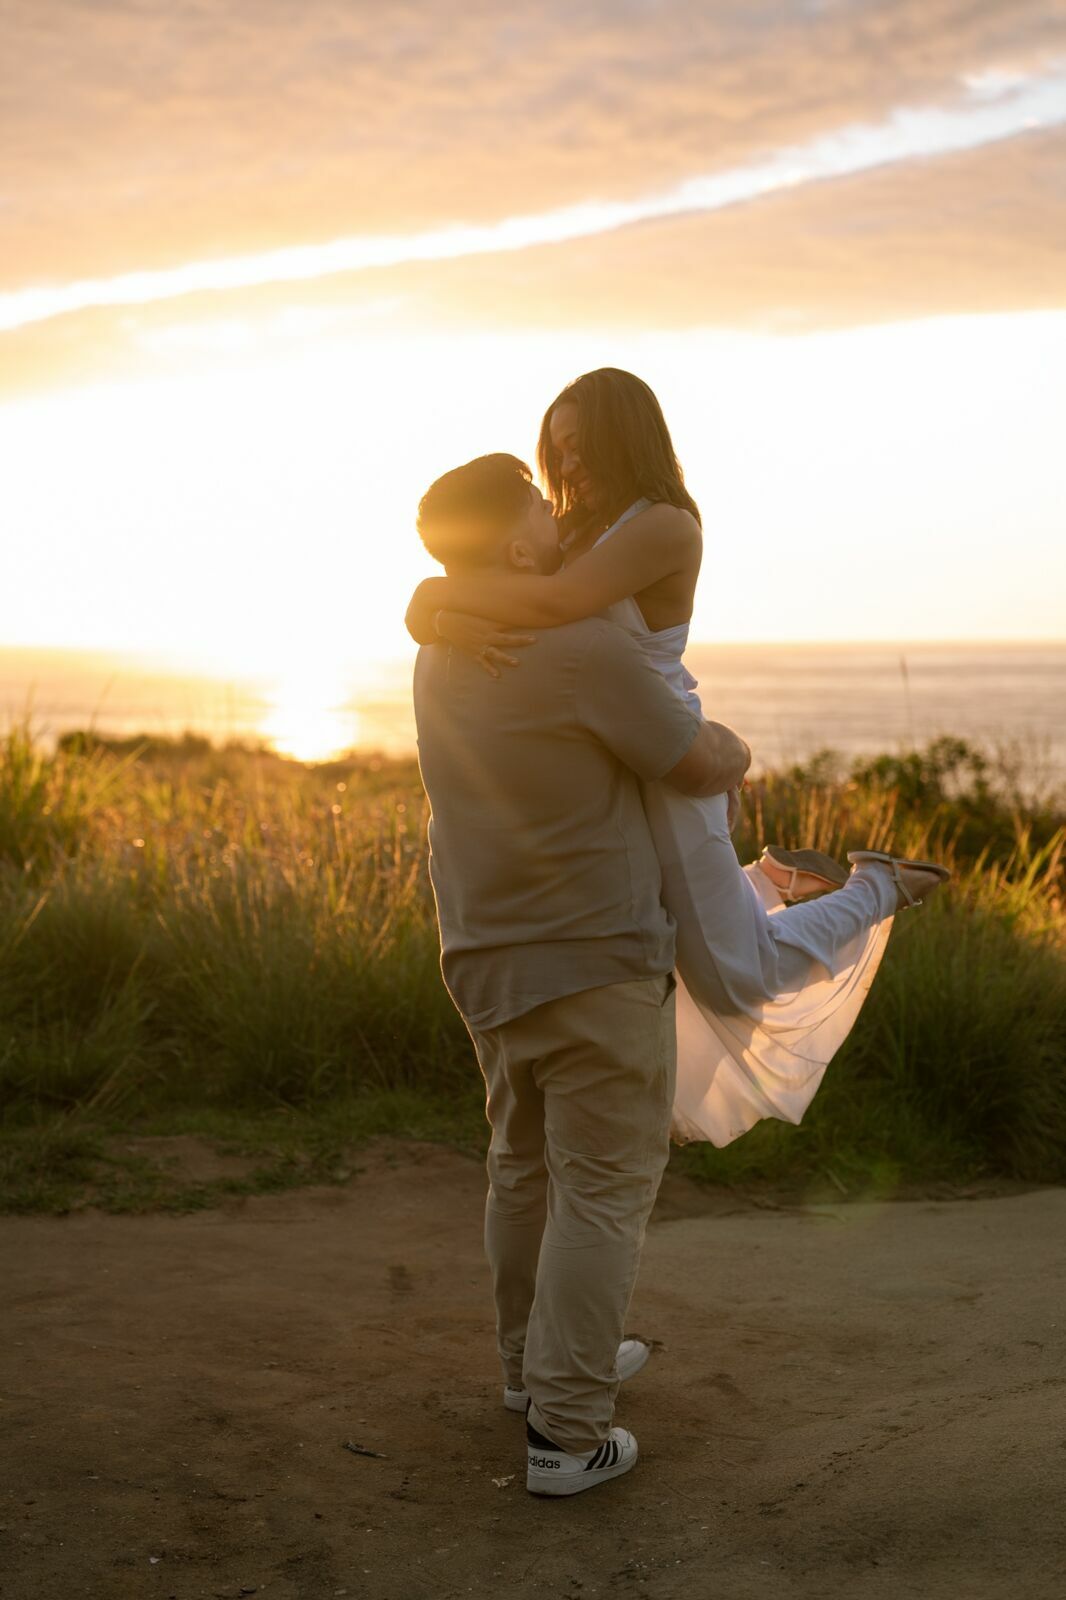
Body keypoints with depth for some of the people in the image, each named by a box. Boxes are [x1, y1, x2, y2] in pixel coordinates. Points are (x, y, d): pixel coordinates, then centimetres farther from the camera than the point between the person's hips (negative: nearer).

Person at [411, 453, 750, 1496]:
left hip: (486, 960, 8)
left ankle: (537, 1364, 37)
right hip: (592, 961, -8)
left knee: (527, 1166, 21)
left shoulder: (442, 653, 6)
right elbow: (703, 768, -10)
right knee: (604, 1189, 2)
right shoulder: (588, 654, -20)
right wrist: (732, 748, 13)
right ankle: (567, 1432, 6)